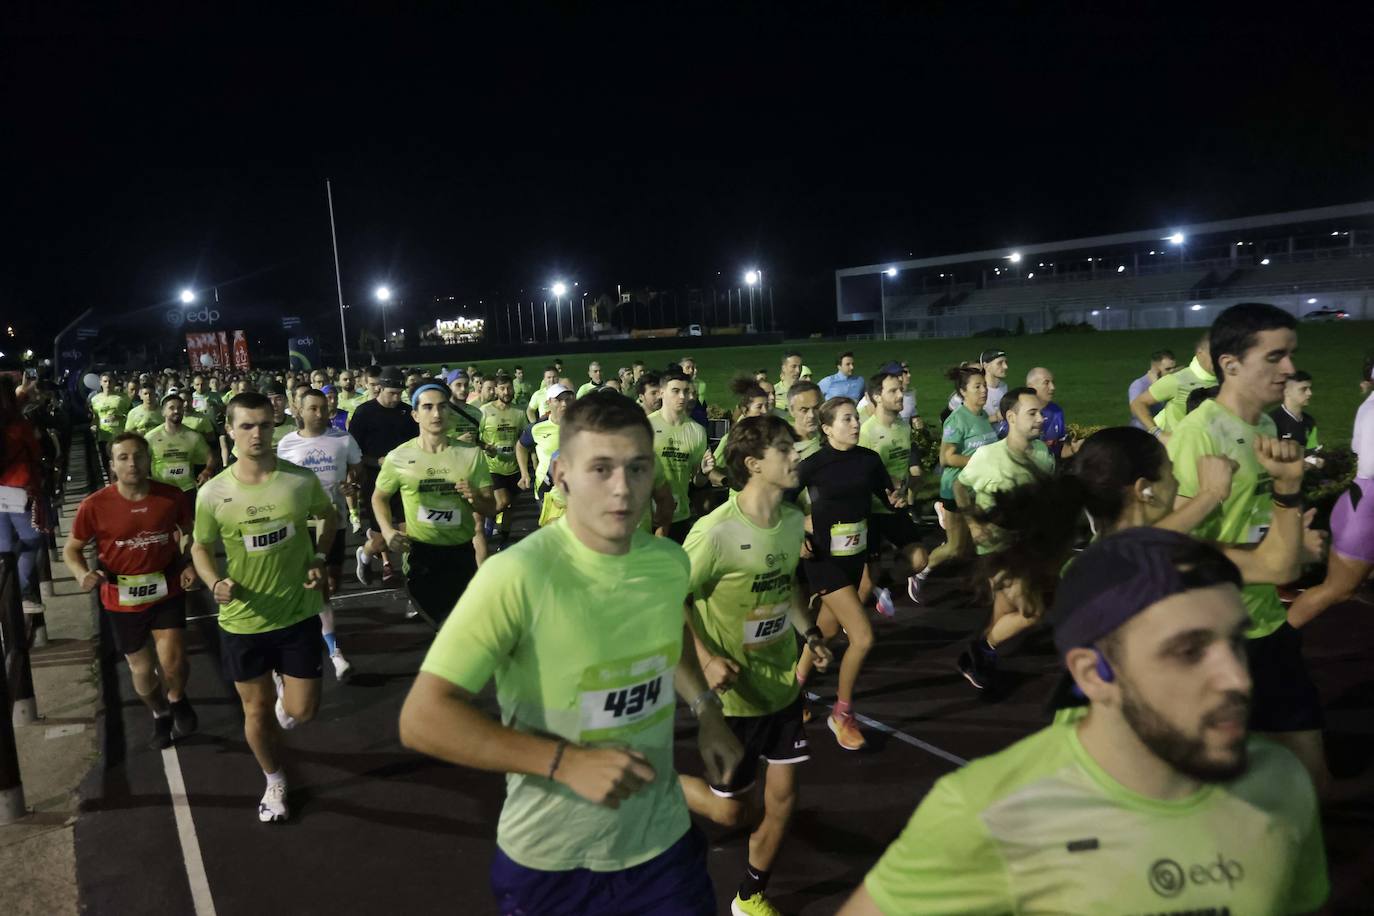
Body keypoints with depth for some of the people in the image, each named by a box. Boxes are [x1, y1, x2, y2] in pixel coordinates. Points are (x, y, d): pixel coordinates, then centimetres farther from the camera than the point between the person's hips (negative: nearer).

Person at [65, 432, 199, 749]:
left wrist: (190, 564, -5)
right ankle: (160, 715, 45)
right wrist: (82, 573, -22)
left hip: (166, 590, 0)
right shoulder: (94, 506, -16)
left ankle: (177, 699, 22)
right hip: (122, 598, 0)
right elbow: (71, 548, -2)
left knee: (173, 661, -14)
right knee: (142, 669, 15)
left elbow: (190, 532, 9)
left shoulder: (171, 496, -12)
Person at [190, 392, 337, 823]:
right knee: (257, 710, 14)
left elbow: (328, 517, 10)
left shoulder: (301, 480, -11)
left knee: (302, 710, 5)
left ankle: (282, 687, 43)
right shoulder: (212, 494, -12)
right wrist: (215, 583, -17)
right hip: (242, 621, 0)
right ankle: (275, 781, 39)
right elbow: (200, 548, 3)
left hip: (298, 614, 0)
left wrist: (320, 560, -4)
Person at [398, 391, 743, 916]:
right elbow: (423, 719, -26)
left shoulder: (671, 563, -5)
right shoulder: (517, 577, -25)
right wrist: (566, 761, -29)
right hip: (549, 861, -4)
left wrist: (705, 708, 4)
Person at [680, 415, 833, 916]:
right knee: (731, 810, 7)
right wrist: (706, 660, -26)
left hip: (783, 682, 6)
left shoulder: (793, 519, -2)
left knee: (782, 795, 11)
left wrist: (811, 633, 5)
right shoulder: (715, 532, -25)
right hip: (735, 692, -6)